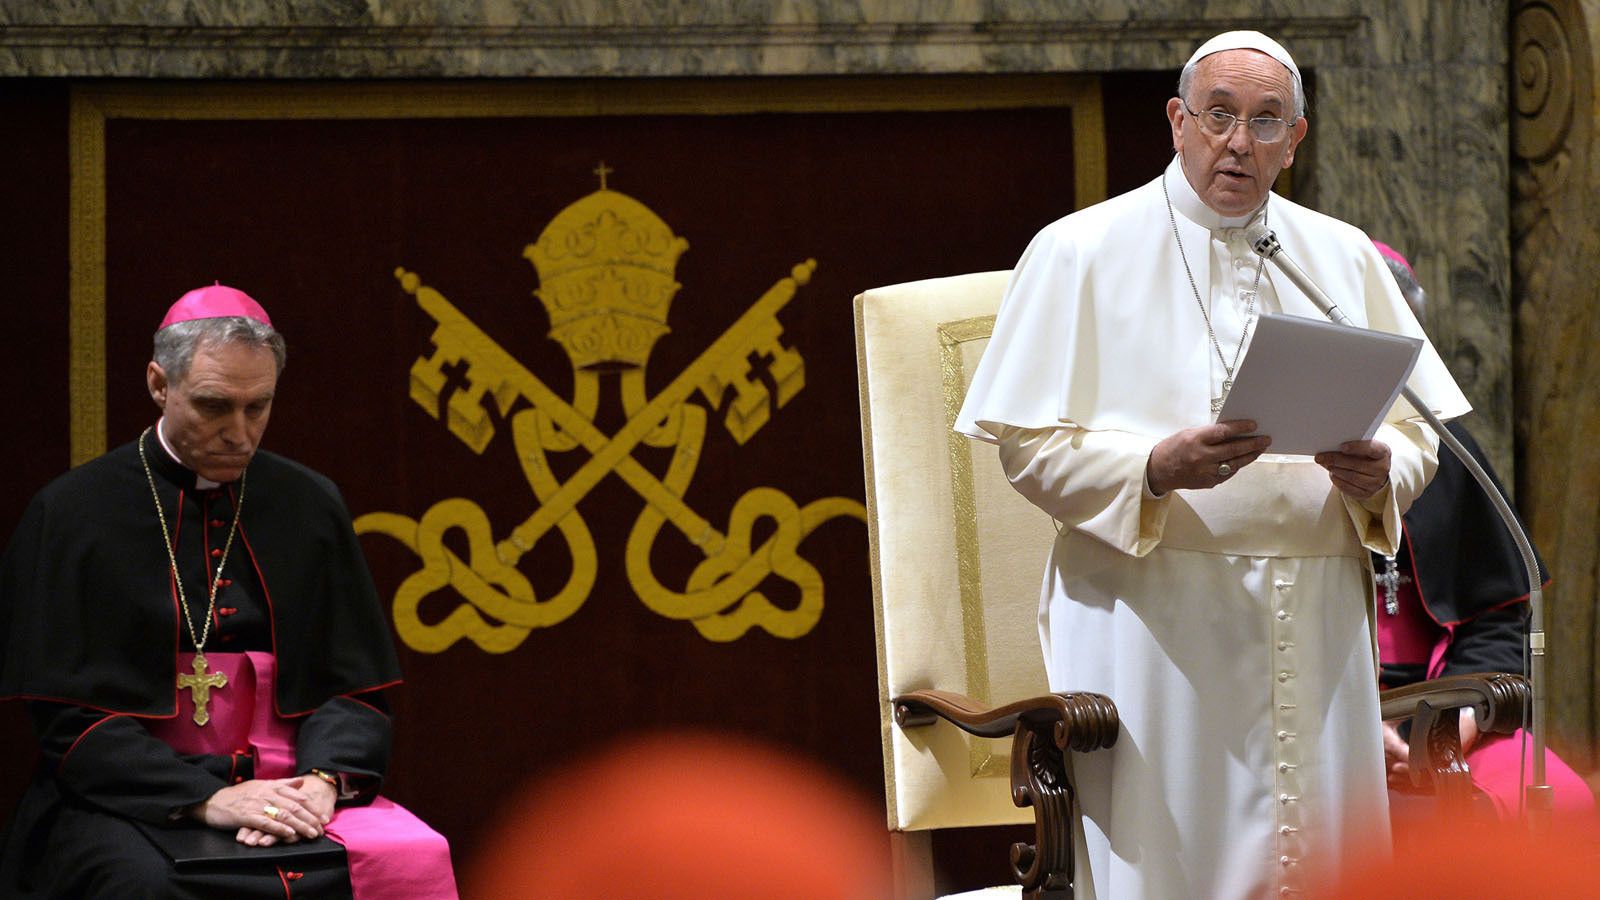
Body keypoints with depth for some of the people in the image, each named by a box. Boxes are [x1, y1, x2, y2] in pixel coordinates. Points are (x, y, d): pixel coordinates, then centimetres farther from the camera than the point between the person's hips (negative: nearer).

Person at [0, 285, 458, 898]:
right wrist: (205, 798, -18)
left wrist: (322, 780, -12)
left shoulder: (309, 506, 12)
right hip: (128, 797, -3)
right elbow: (68, 715, -5)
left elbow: (353, 686, 11)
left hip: (284, 788, 3)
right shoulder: (71, 513, 1)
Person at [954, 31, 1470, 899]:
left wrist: (1378, 473, -8)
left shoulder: (1343, 257, 15)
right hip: (1151, 615, -4)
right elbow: (1030, 445, -3)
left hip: (1314, 622, 4)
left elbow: (1416, 430, 15)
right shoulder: (1081, 252, 3)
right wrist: (1156, 468, -20)